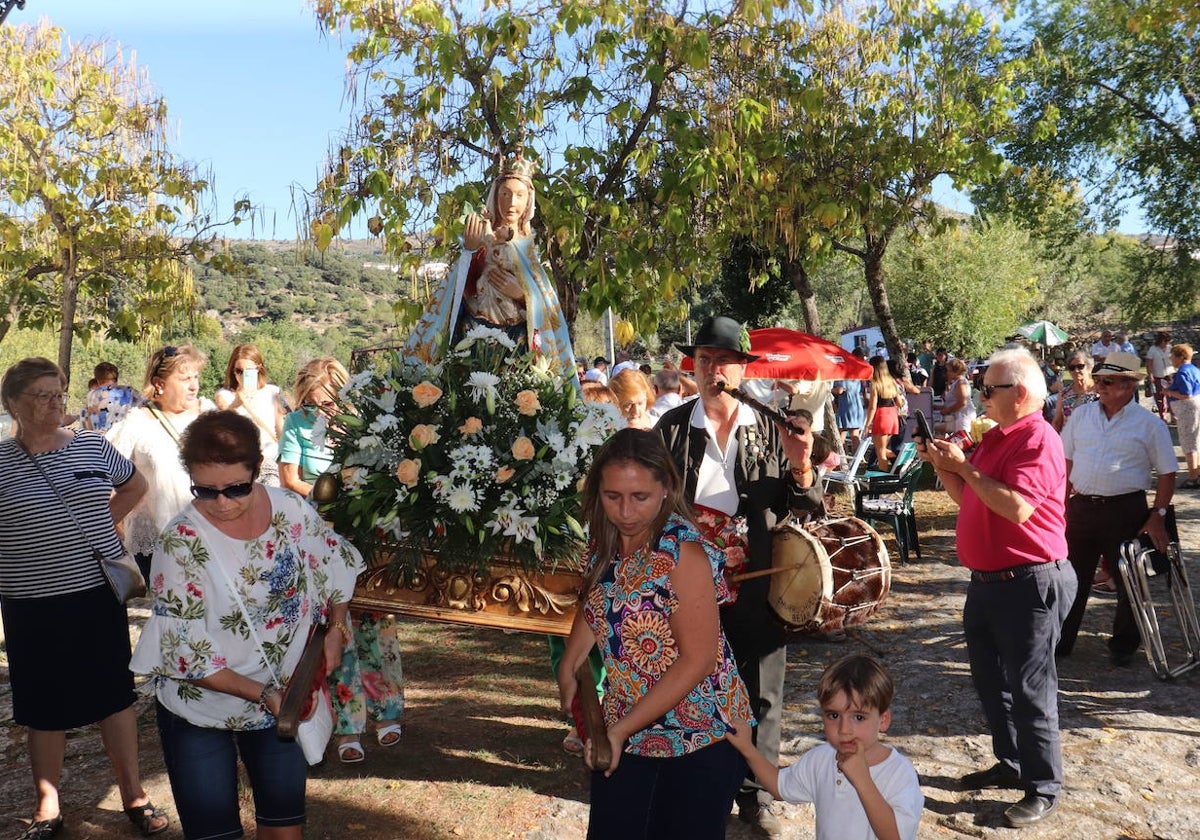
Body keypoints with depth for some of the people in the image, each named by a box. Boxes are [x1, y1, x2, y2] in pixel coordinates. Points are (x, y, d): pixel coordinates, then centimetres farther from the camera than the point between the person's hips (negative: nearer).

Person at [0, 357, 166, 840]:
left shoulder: (93, 446, 1)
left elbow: (135, 486, 18)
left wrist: (101, 525, 7)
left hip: (100, 592, 2)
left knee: (115, 693, 11)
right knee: (44, 707, 12)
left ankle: (133, 796, 25)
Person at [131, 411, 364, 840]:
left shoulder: (293, 510, -12)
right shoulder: (182, 542, -22)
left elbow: (337, 568, 8)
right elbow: (187, 657, -19)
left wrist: (336, 630, -3)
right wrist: (261, 694, -24)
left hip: (284, 700, 4)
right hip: (200, 708, -3)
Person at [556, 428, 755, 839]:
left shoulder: (683, 551, -22)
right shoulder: (605, 543, -1)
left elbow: (698, 658, -23)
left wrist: (622, 729, -21)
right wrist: (568, 670, 2)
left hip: (700, 740, -6)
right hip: (624, 735, 6)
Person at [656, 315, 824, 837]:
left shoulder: (773, 430, -1)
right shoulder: (671, 429, -1)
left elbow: (807, 511, -2)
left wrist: (801, 468, -20)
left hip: (758, 587, 0)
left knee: (761, 696, 10)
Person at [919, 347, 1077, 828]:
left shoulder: (1038, 439, -17)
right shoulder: (995, 437, 12)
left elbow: (1016, 507, -30)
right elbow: (968, 499, 19)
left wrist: (965, 467, -23)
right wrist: (943, 467, 4)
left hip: (1029, 584, -10)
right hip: (987, 581, 10)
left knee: (1028, 689, 1)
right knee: (990, 680, 19)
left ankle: (1045, 787, 15)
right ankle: (1010, 764, 35)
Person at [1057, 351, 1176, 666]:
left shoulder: (1148, 423, -4)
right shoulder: (1081, 416, 6)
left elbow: (1167, 473, -2)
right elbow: (1065, 459, 12)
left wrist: (1158, 515, -8)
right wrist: (1065, 499, 5)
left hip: (1125, 510, -3)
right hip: (1081, 507, 3)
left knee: (1127, 581, 10)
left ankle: (1124, 646, 27)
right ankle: (1060, 641, 21)